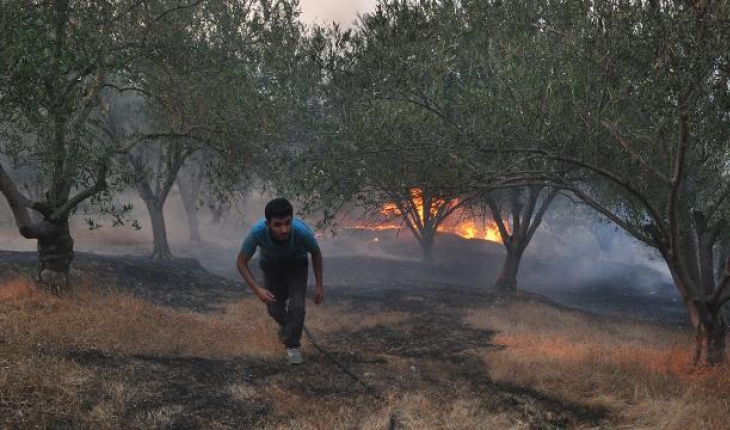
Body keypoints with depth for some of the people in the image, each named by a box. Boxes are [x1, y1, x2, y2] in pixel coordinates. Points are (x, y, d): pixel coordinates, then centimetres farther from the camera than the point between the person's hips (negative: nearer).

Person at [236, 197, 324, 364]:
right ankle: (286, 325, 41)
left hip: (297, 264, -1)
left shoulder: (302, 231, -39)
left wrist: (319, 285, -11)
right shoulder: (257, 232, -40)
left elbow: (316, 253, -15)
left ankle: (293, 344, 9)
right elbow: (241, 262, -23)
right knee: (274, 308, 5)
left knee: (297, 306, -16)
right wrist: (257, 289, -33)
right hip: (271, 264, 1)